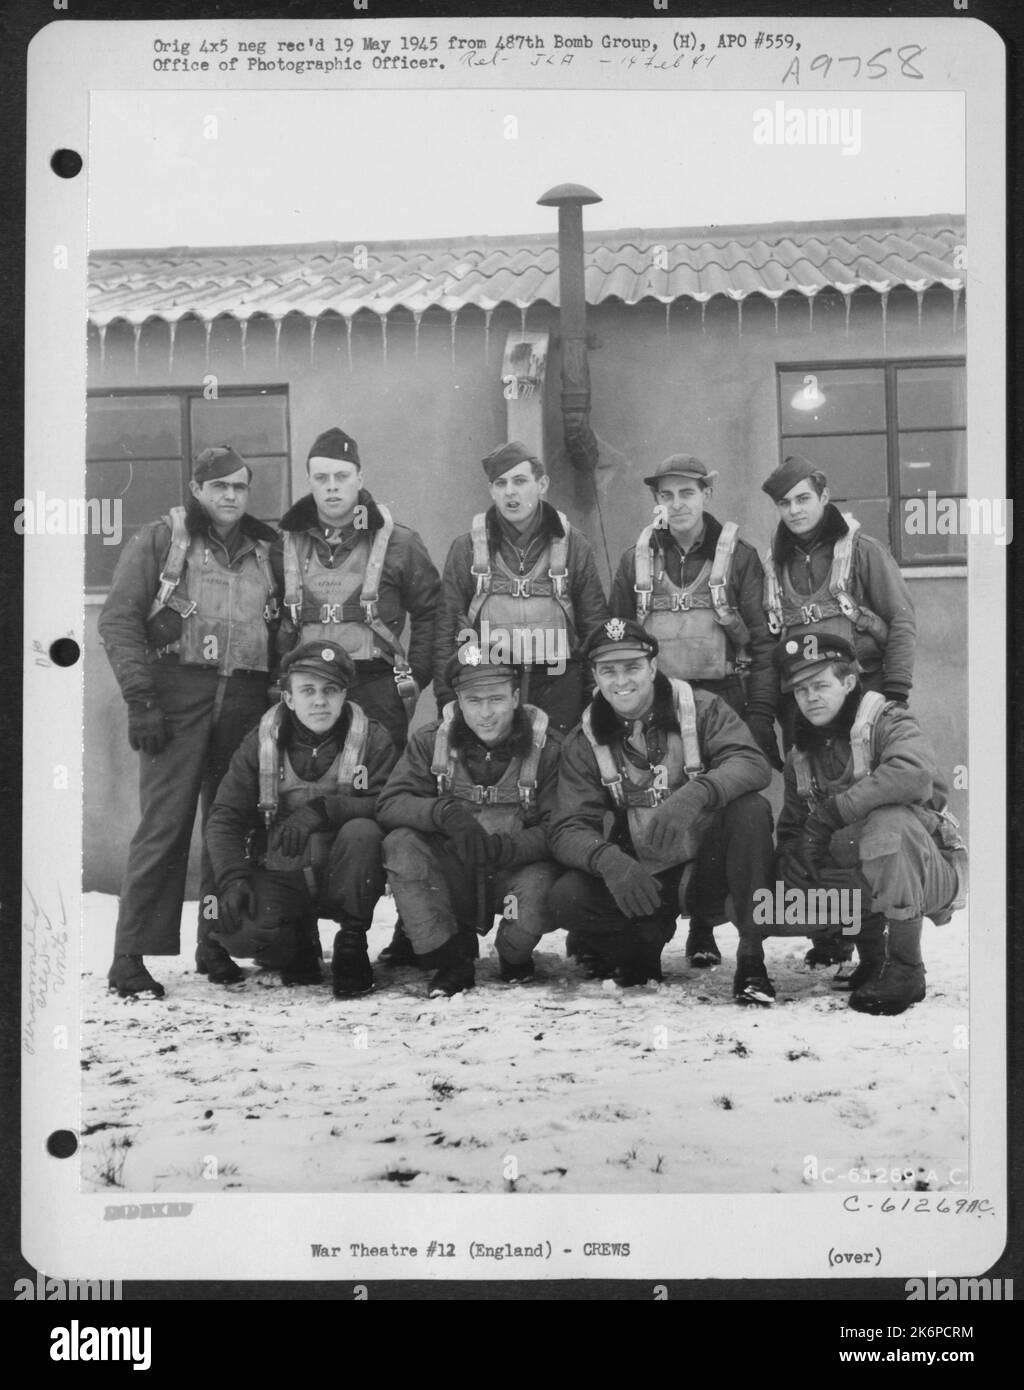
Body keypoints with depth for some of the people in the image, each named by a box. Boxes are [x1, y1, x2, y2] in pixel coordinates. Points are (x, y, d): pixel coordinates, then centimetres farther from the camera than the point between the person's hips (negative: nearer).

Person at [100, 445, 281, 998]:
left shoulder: (264, 549, 18)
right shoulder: (159, 540, 5)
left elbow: (280, 629, 20)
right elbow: (118, 620, -2)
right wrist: (140, 698, -11)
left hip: (244, 700, 4)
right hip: (178, 695, -4)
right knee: (165, 824, -9)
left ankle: (216, 946, 12)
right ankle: (130, 957, -6)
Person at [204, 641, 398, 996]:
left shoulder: (372, 740, -5)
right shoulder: (259, 743, 0)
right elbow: (224, 817, -2)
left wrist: (323, 809, -30)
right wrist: (233, 877, -18)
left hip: (340, 876, -1)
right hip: (279, 878, 1)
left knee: (362, 832, -33)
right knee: (238, 931, -29)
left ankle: (352, 946, -10)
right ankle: (300, 946, 10)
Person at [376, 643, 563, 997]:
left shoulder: (548, 747, -8)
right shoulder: (430, 741, -3)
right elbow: (389, 804, -13)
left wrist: (503, 847, -34)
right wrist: (444, 812, -34)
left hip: (517, 871, -1)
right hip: (452, 881, 2)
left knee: (541, 883, -35)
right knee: (400, 844, -25)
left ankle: (514, 956, 3)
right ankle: (451, 960, -11)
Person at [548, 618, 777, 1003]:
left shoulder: (701, 708, -4)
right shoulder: (584, 743, 1)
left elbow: (753, 763, -21)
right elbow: (568, 829, -7)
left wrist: (696, 793, -42)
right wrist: (607, 858, -31)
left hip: (706, 866, -1)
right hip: (641, 879, 1)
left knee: (751, 808, -29)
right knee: (567, 898, -26)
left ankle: (751, 958, -20)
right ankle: (643, 946, 6)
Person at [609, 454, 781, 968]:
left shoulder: (739, 557, 4)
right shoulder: (636, 560, 12)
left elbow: (762, 641, 0)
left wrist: (760, 715, -8)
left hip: (721, 699, -2)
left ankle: (704, 928, 8)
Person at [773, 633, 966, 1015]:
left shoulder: (886, 721, -11)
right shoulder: (801, 757, 9)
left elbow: (915, 773, -33)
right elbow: (792, 829, 11)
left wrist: (831, 812, -31)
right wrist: (792, 856, -14)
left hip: (933, 873, -6)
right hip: (865, 878, 6)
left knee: (889, 821, -37)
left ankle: (905, 970, -24)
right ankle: (872, 955, 10)